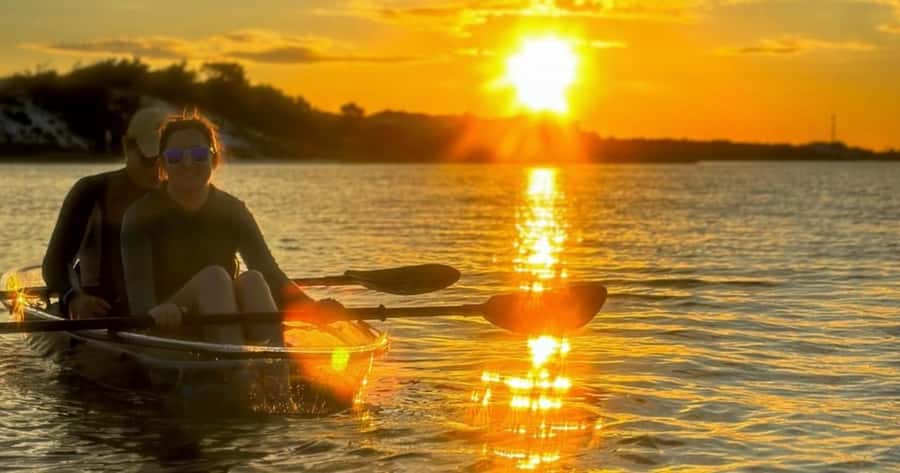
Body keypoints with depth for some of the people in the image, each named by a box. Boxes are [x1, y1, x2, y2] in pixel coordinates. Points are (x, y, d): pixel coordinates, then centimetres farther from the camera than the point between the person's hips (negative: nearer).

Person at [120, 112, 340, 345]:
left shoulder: (231, 211, 7)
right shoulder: (143, 215, -3)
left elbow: (270, 274, -6)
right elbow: (138, 281, -19)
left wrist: (313, 308, -27)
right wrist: (154, 312, -45)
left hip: (221, 328, 3)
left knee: (251, 280, -27)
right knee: (214, 277, -29)